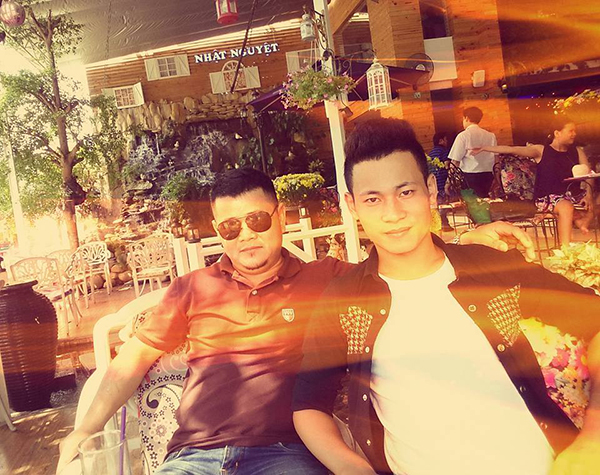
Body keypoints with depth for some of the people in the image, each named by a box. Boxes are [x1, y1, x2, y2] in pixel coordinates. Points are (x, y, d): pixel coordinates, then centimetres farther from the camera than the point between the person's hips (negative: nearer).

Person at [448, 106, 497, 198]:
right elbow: (495, 157, 9)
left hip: (470, 174, -4)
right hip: (488, 174, 5)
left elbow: (455, 161, -9)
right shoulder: (491, 135, 7)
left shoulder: (463, 136, -6)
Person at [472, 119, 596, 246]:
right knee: (566, 207, -34)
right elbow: (512, 150, -5)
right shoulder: (541, 151, 2)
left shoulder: (577, 151, 13)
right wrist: (484, 148, -12)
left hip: (573, 194, 5)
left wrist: (588, 195, -13)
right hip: (548, 197, -5)